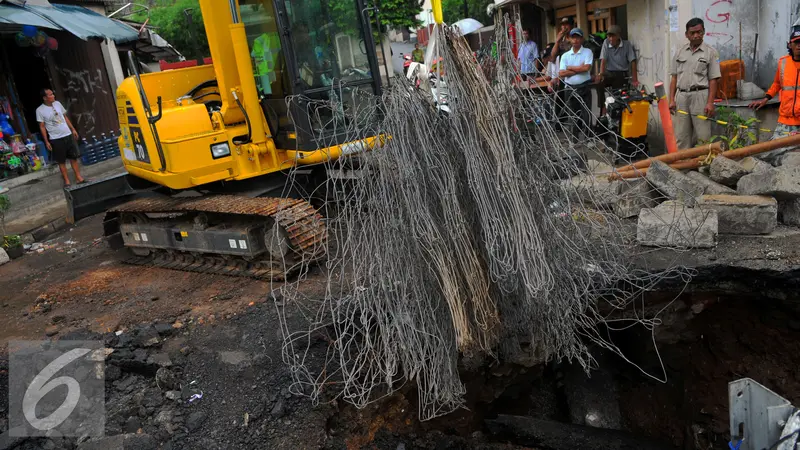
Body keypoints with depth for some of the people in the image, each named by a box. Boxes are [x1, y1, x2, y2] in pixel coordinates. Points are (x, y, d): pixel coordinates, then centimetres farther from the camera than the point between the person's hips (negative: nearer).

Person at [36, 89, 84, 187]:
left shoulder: (57, 103, 3)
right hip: (55, 139, -4)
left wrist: (73, 129, 11)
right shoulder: (40, 110, -9)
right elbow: (42, 127, -5)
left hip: (68, 135, 4)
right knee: (61, 161, 5)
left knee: (74, 157, 8)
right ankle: (66, 181, 12)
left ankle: (79, 178, 16)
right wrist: (46, 141, -7)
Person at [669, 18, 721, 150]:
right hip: (681, 96, 4)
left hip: (700, 96, -3)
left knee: (703, 135, -3)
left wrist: (710, 103, -11)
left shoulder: (710, 52, 2)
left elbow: (713, 80, -1)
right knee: (681, 135, 6)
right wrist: (671, 100, 3)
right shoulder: (680, 52, 13)